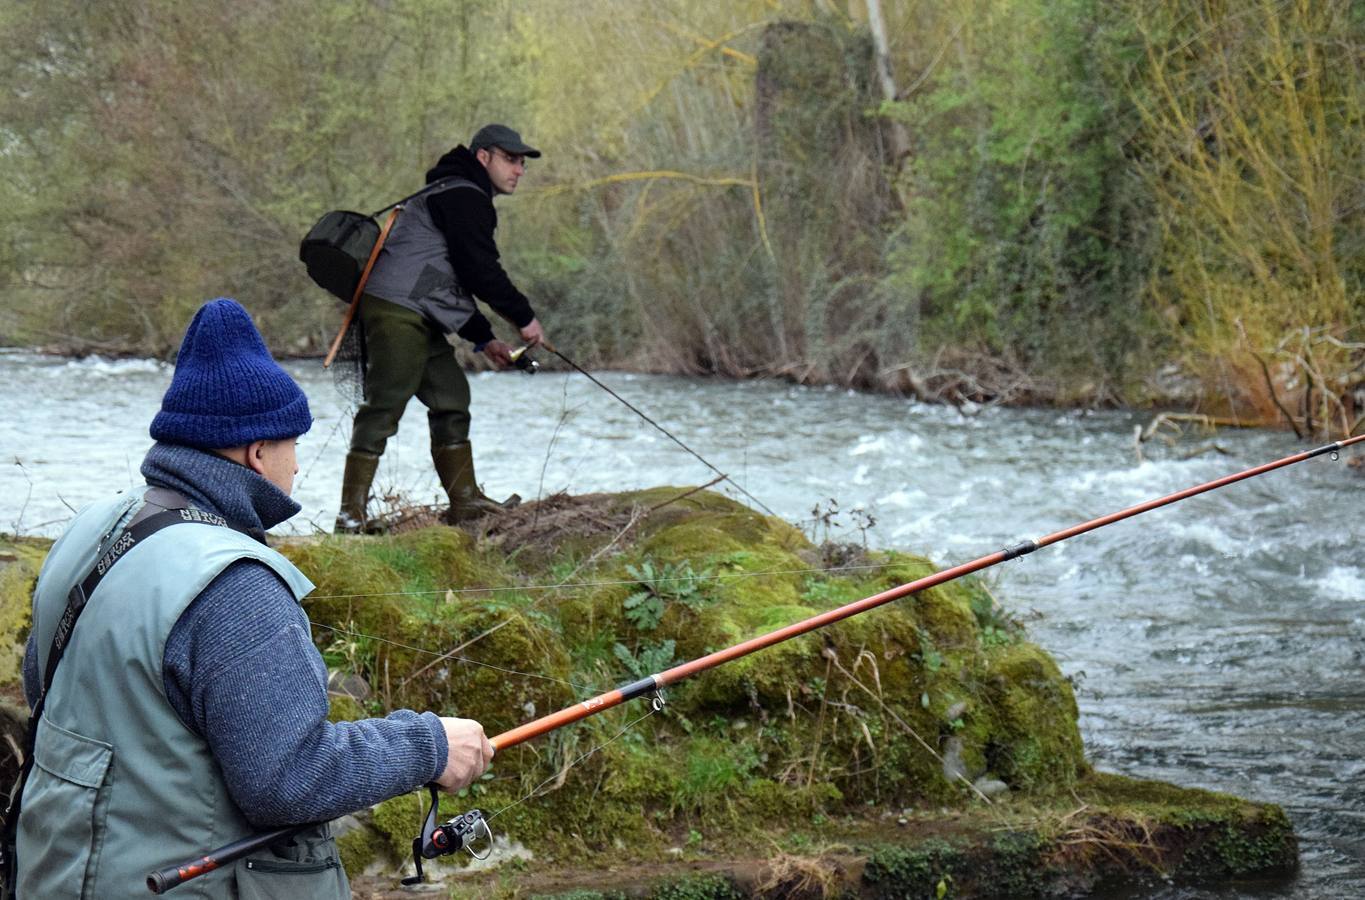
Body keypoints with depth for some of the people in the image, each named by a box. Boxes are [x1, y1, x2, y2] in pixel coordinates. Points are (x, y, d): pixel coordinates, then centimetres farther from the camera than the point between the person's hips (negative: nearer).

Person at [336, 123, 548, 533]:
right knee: (384, 406, -13)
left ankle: (466, 502, 18)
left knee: (451, 399, 13)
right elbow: (480, 271, -15)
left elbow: (455, 282, 28)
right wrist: (525, 317, -5)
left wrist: (483, 339, 23)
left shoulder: (460, 199, 26)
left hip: (421, 320, 11)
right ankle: (351, 512, -14)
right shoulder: (463, 196, -8)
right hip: (397, 311, -11)